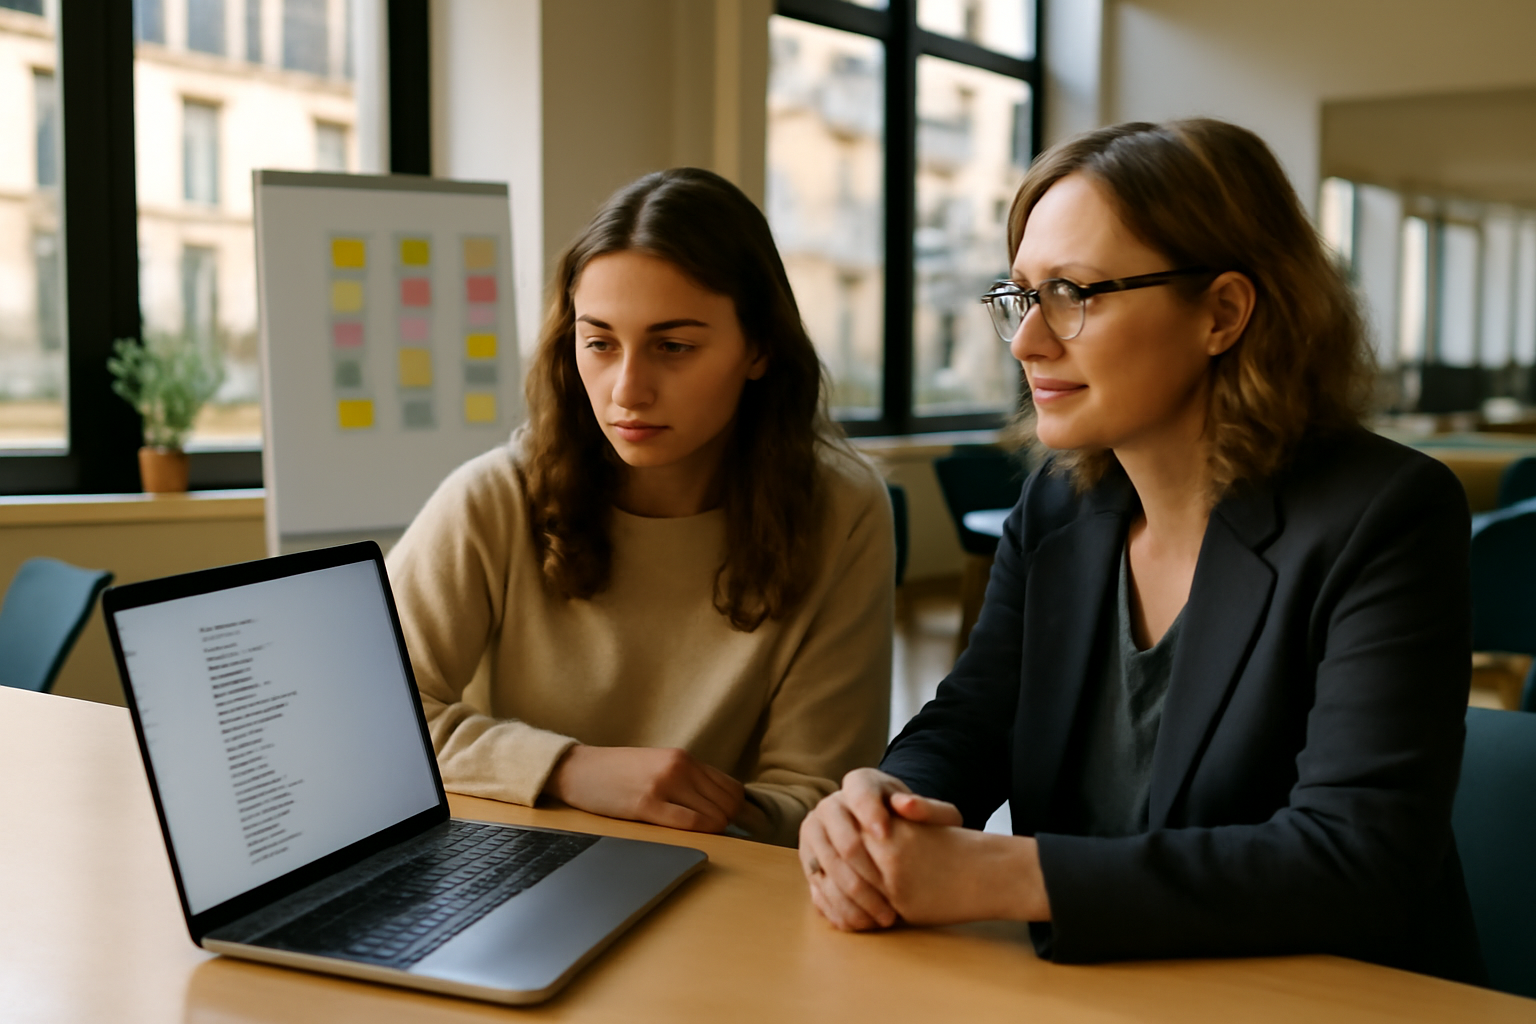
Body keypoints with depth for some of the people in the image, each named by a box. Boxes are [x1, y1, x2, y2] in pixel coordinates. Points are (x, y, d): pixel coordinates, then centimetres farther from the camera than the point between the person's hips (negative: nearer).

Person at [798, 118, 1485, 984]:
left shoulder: (1387, 519, -14)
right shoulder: (1056, 509, 4)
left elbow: (1360, 863, -22)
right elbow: (966, 726, 5)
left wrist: (999, 874, -28)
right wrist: (877, 804, -18)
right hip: (1089, 991, 4)